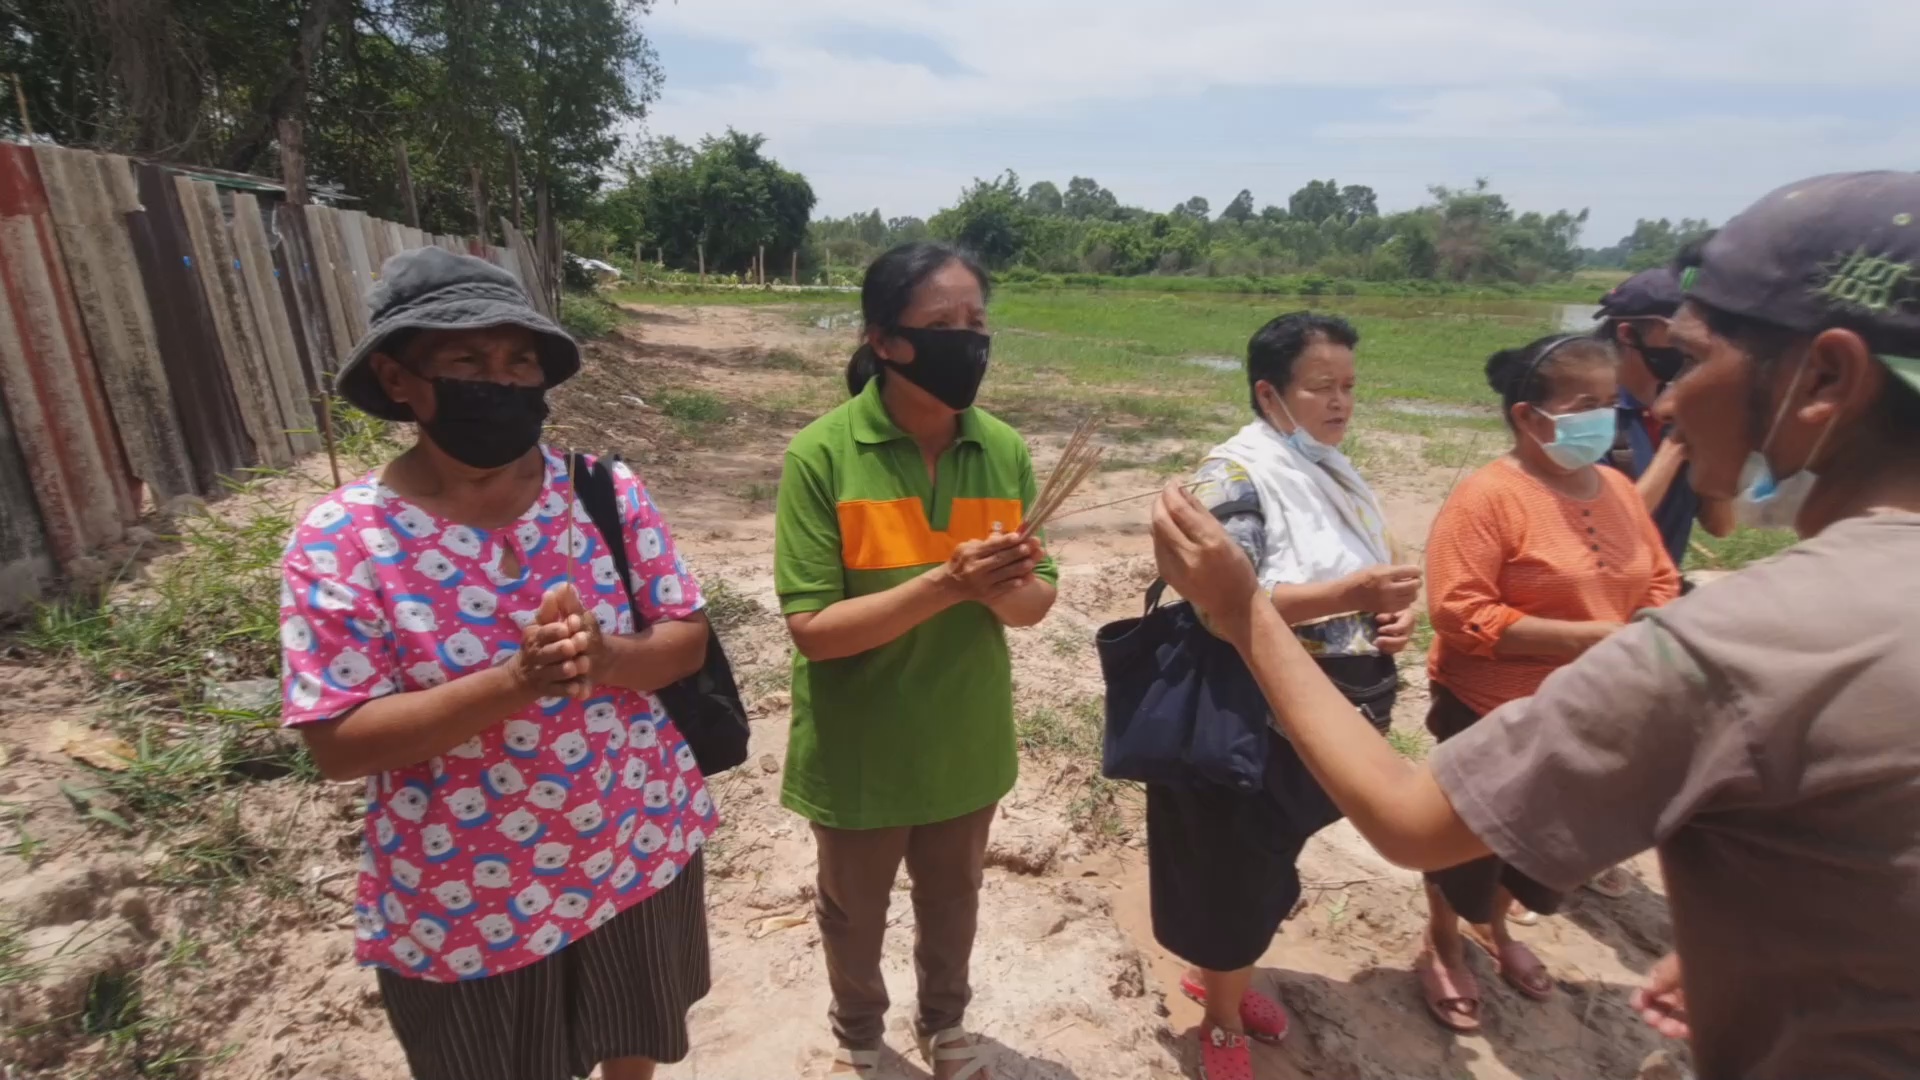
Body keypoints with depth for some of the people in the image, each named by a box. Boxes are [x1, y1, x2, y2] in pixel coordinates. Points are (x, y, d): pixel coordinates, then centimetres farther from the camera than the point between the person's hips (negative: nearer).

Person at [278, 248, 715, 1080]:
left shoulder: (607, 491, -10)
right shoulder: (340, 541, -16)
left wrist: (605, 658, -28)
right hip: (457, 897, -1)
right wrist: (515, 680, -31)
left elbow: (687, 636, -7)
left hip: (638, 847, 2)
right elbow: (337, 742, -18)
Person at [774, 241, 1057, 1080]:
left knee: (952, 900, 26)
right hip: (858, 753, -3)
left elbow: (1035, 605, -4)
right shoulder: (821, 454, -21)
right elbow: (812, 628, -22)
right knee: (854, 912, 23)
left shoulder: (1005, 451, -9)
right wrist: (943, 584, -34)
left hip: (966, 744, 3)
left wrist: (1003, 589, -28)